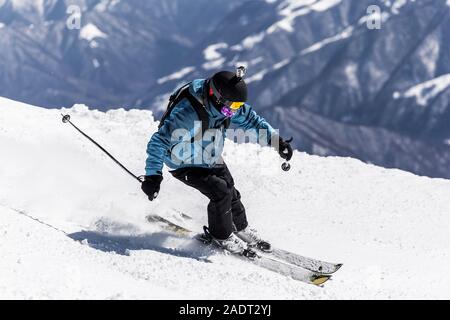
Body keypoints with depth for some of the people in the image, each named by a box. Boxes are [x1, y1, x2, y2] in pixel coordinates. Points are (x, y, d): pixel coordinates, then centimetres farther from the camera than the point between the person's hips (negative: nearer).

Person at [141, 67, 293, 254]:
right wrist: (153, 175, -39)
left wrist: (276, 140, -13)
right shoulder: (187, 113, -39)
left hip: (211, 160, 7)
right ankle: (222, 236, 6)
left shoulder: (226, 105, -17)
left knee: (230, 193, 6)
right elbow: (159, 143, -35)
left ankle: (241, 228, 33)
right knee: (220, 191, -17)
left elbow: (251, 119, -1)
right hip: (185, 165, -7)